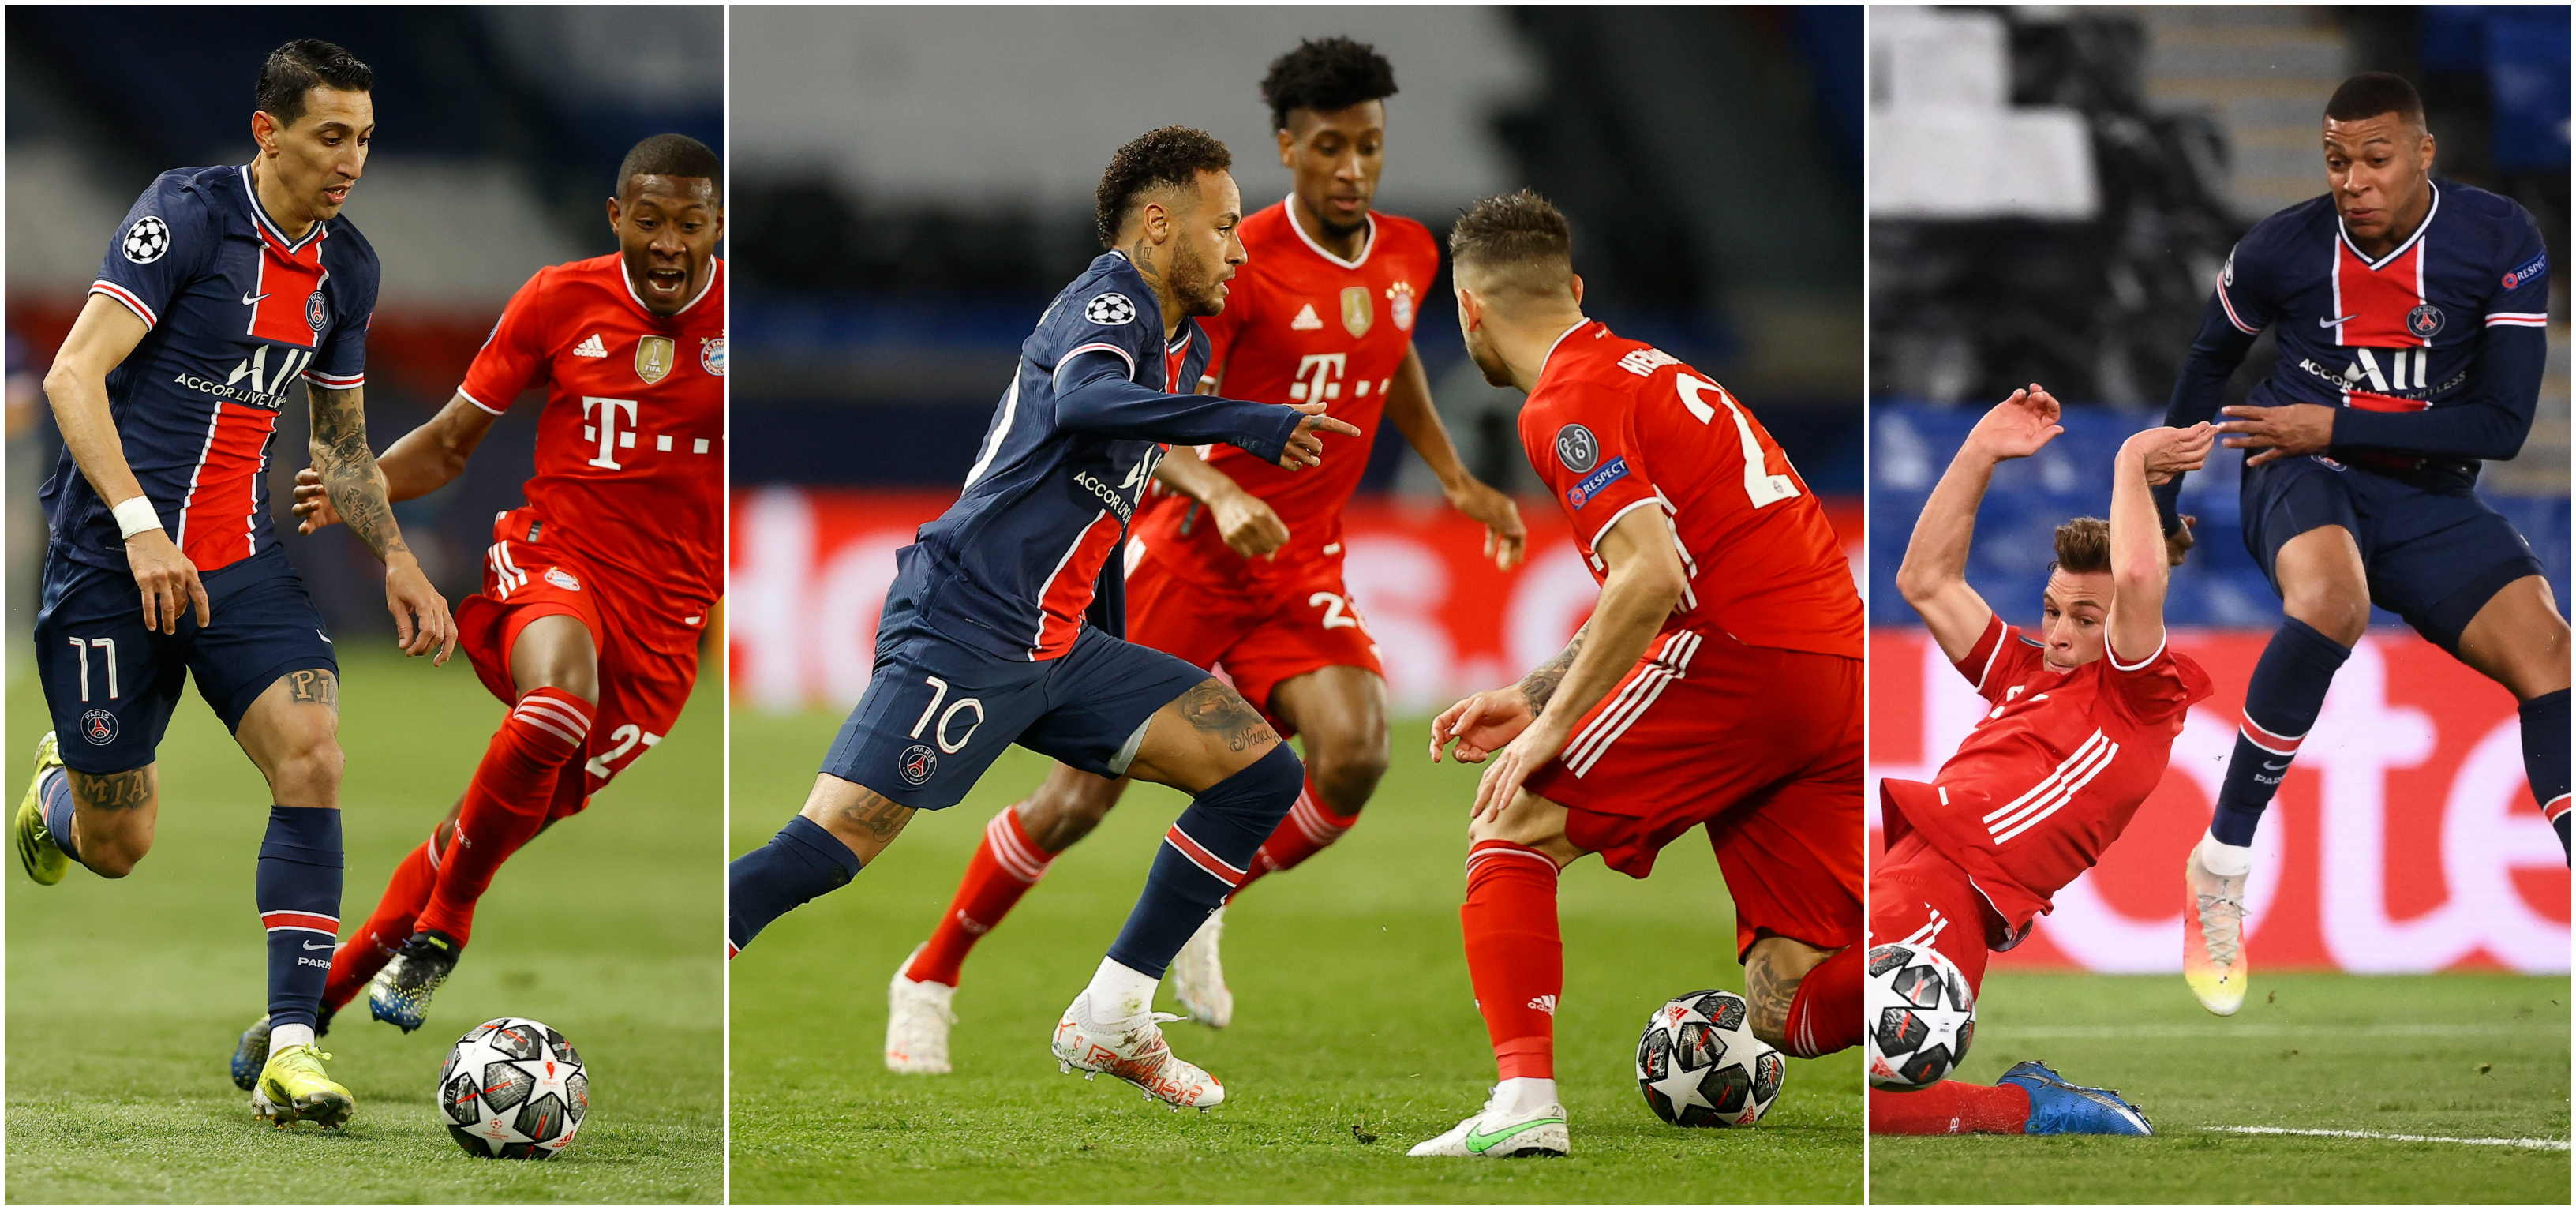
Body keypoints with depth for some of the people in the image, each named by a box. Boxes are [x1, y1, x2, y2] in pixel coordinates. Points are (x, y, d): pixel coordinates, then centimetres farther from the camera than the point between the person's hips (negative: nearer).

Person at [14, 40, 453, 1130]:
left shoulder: (346, 267, 8)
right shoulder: (186, 212, -13)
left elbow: (340, 437, 24)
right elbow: (74, 375, -20)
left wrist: (397, 562, 11)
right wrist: (140, 527, -30)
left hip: (239, 562, 5)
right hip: (113, 557, -5)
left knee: (312, 755, -19)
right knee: (116, 847, 1)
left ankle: (288, 1047, -17)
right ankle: (63, 786, 41)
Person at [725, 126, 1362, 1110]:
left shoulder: (1185, 348, 18)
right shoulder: (1110, 302, -10)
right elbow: (1081, 404, -34)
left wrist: (1114, 651, 33)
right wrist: (1249, 425, -34)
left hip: (1064, 648, 9)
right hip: (960, 631, -9)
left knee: (1259, 771, 2)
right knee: (824, 848, -18)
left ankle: (1111, 1020, 4)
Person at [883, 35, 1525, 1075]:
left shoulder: (1406, 257, 4)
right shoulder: (1237, 262, -16)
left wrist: (1453, 476, 20)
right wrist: (1218, 493, -39)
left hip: (1304, 568, 4)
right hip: (1188, 556, -4)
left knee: (1355, 753, -22)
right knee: (1084, 794, -2)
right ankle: (929, 978, 18)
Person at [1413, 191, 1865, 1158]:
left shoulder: (1569, 399, -4)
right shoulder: (1642, 367, 26)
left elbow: (1652, 579, -17)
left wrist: (1553, 726, -10)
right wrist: (1536, 697, 30)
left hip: (1744, 661, -8)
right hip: (1839, 678, 8)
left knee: (1512, 832, 3)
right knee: (1785, 1010, 5)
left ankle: (1525, 1099, -13)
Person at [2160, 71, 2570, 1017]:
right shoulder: (2280, 248, -7)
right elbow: (2209, 361, 13)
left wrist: (2335, 426, -16)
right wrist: (2159, 501, 19)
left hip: (2429, 495, 2)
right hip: (2304, 478, -2)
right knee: (2331, 602, -38)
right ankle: (2220, 867, -27)